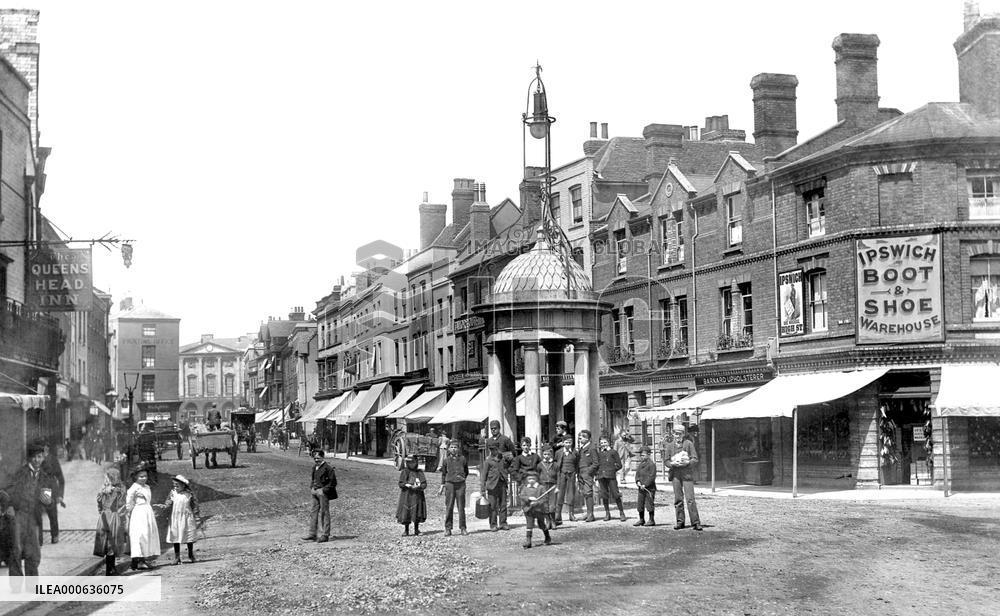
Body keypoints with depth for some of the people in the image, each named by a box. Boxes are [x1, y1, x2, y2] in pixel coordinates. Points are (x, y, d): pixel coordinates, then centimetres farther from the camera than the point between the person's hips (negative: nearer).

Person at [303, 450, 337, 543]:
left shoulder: (328, 468, -13)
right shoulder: (314, 467, 12)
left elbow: (333, 482, -14)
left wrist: (323, 490, -15)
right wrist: (312, 487, 11)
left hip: (323, 493, -8)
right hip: (315, 493, 8)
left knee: (324, 513, -3)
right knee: (314, 512, 9)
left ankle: (325, 535, 3)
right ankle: (313, 534, 15)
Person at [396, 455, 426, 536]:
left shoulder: (419, 472, 9)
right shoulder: (404, 472, 7)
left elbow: (424, 484, 3)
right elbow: (400, 484, 1)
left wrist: (418, 487, -16)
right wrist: (407, 485, -18)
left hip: (417, 495, 1)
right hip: (406, 496, -1)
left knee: (417, 514, -1)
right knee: (405, 512, -3)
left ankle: (416, 529, 12)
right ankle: (406, 530, 8)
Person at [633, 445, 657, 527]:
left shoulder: (651, 464, -10)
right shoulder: (640, 464, 15)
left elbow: (652, 477, -14)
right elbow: (637, 474, 13)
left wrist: (645, 485, -18)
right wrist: (638, 481, -7)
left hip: (649, 488, -7)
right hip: (641, 488, 7)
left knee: (649, 504, -6)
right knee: (640, 504, 9)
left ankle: (652, 520, 2)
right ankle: (641, 519, 19)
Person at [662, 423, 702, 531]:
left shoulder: (689, 444, 3)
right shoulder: (669, 446, 11)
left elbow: (695, 459, 2)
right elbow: (666, 461, 9)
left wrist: (687, 462, -16)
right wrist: (673, 464, -11)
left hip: (687, 474, -3)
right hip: (675, 474, 3)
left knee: (690, 499, -9)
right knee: (678, 499, 5)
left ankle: (696, 522, -8)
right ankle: (680, 521, 14)